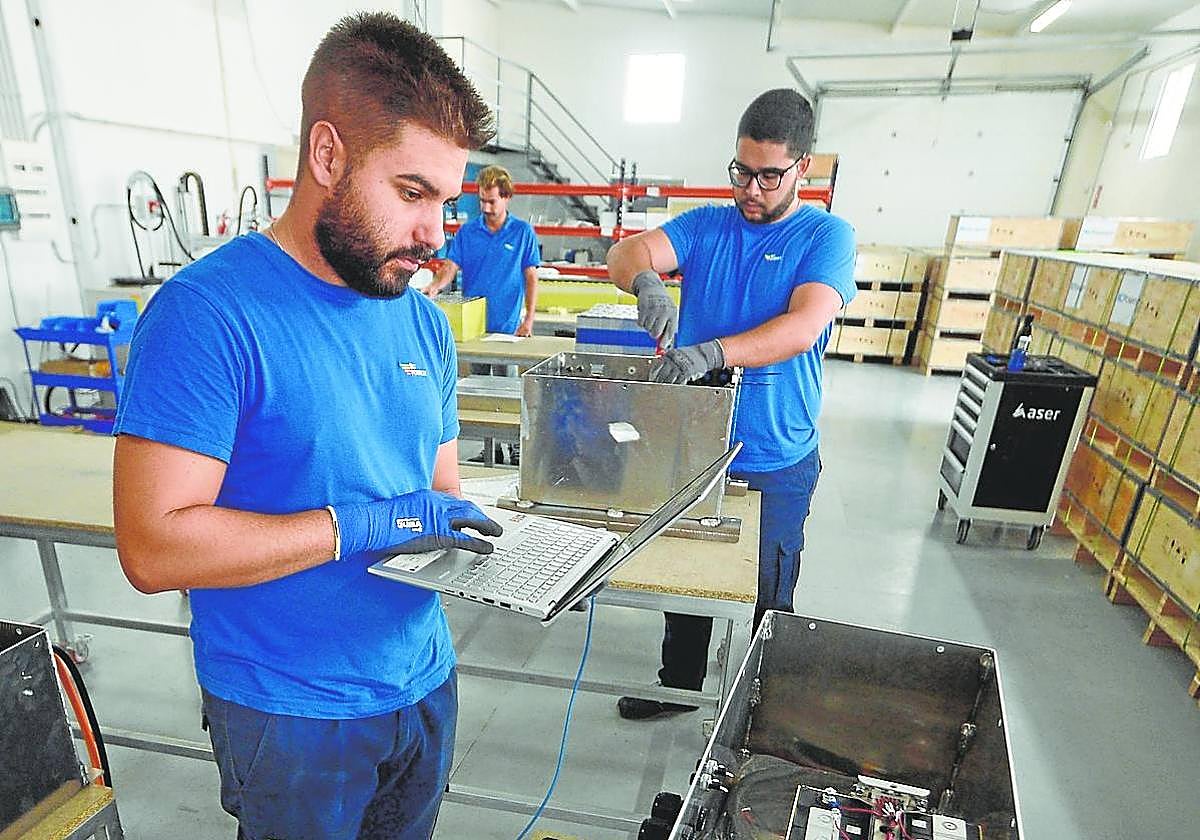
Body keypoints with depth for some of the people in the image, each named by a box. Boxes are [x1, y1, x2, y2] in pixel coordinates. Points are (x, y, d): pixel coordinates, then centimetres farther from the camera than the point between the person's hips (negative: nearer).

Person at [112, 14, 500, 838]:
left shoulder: (425, 323, -1)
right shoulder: (210, 312, -20)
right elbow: (154, 545, -24)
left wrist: (475, 536, -12)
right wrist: (365, 525, -27)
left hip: (425, 680, 6)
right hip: (291, 713, -5)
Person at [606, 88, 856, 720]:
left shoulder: (827, 236, -6)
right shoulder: (705, 226, 3)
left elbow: (803, 327, -23)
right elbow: (627, 253, -12)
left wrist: (712, 352, -38)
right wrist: (648, 283, -36)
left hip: (774, 461, -3)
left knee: (768, 597, 13)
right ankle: (677, 684, 44)